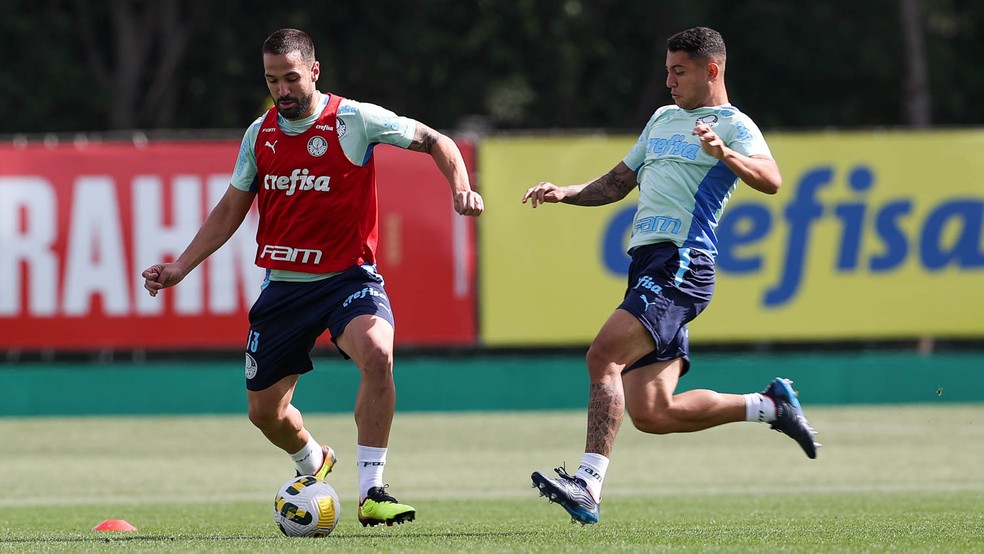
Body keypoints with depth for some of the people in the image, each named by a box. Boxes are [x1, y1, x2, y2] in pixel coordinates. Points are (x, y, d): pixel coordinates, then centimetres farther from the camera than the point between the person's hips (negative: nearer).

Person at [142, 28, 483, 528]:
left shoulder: (355, 120, -9)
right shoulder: (259, 134, 5)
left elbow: (433, 141, 0)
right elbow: (230, 211, 15)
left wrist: (460, 187, -18)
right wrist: (180, 267, 8)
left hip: (347, 276, -4)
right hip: (282, 283, 5)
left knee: (376, 353, -35)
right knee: (264, 411, 7)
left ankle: (371, 492, -29)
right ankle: (313, 463, 42)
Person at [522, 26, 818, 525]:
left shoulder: (733, 125, 1)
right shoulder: (662, 119, 26)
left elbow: (770, 180, -17)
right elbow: (617, 184, 32)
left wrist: (723, 153, -35)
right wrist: (563, 193, 15)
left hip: (681, 264, -8)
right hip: (648, 264, 8)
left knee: (603, 356, -25)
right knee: (653, 414, 1)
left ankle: (588, 484, -30)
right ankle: (771, 405, 17)